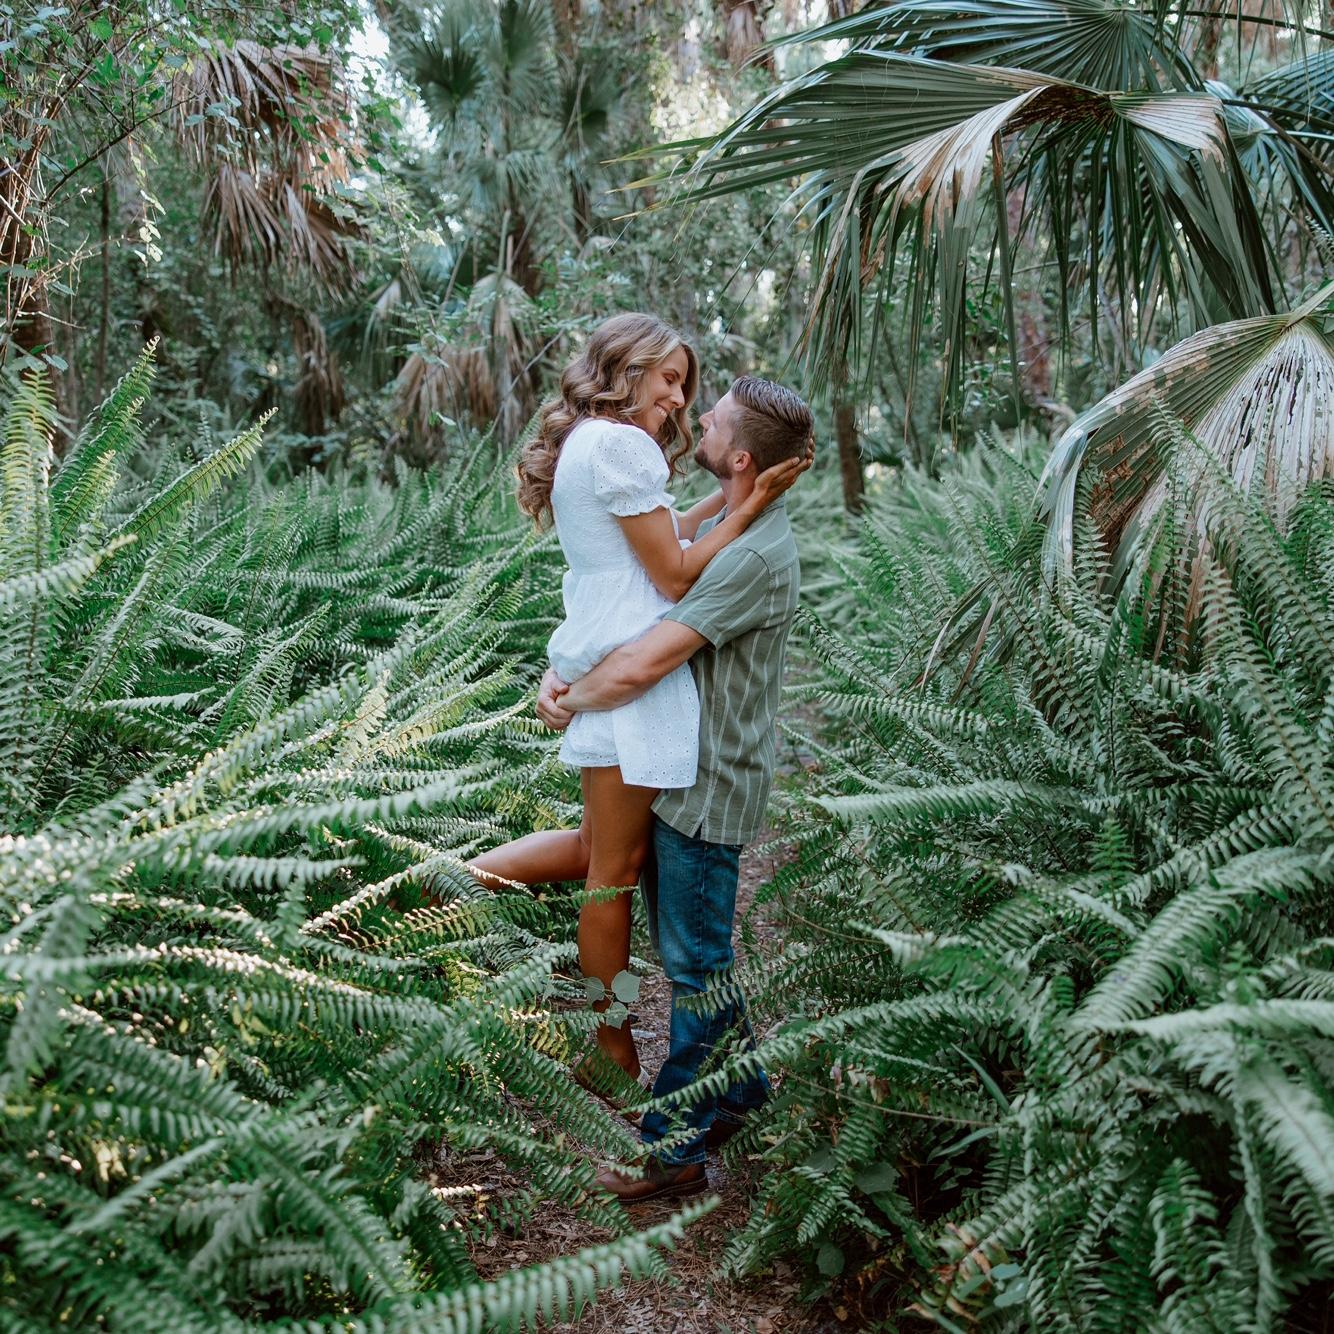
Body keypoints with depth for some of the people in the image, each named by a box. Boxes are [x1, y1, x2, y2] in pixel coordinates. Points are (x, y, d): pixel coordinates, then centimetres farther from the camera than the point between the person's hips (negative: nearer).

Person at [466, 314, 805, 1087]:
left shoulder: (582, 443, 18)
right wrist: (752, 505, -7)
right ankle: (615, 1057, 18)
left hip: (598, 663, 10)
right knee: (618, 869, 3)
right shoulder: (622, 445, -13)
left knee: (599, 846, 21)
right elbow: (675, 575, -12)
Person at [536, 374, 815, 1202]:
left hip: (711, 790, -10)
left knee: (696, 965, 3)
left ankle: (676, 1148, 17)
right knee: (688, 950, 21)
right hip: (679, 775, 10)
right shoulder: (722, 524, 9)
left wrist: (571, 706, -10)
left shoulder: (755, 555, -25)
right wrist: (558, 673, -8)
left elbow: (640, 668, -29)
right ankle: (740, 1087, 39)